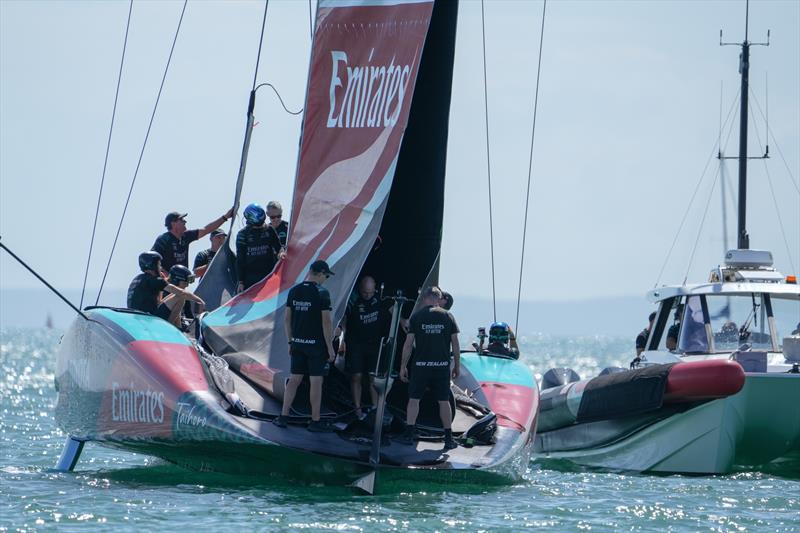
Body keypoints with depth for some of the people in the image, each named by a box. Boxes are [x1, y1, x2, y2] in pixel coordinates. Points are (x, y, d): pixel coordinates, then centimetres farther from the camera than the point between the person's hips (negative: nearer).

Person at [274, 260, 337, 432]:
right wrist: (330, 348, -8)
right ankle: (315, 422, 5)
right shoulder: (321, 293, -13)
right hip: (316, 345, -5)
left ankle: (283, 416, 9)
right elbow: (326, 322, -14)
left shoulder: (294, 291, 4)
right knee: (316, 382, 1)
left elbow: (288, 319, 8)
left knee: (294, 379, 11)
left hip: (298, 344, 5)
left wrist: (290, 342, 17)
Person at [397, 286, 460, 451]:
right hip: (442, 365, 1)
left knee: (414, 399, 7)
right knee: (444, 401, 6)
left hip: (421, 364, -1)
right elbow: (455, 344, 3)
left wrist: (403, 366, 4)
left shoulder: (416, 317, -2)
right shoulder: (448, 317, 2)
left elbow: (408, 344, -3)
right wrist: (457, 366, 12)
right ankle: (448, 438, 6)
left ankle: (409, 434, 3)